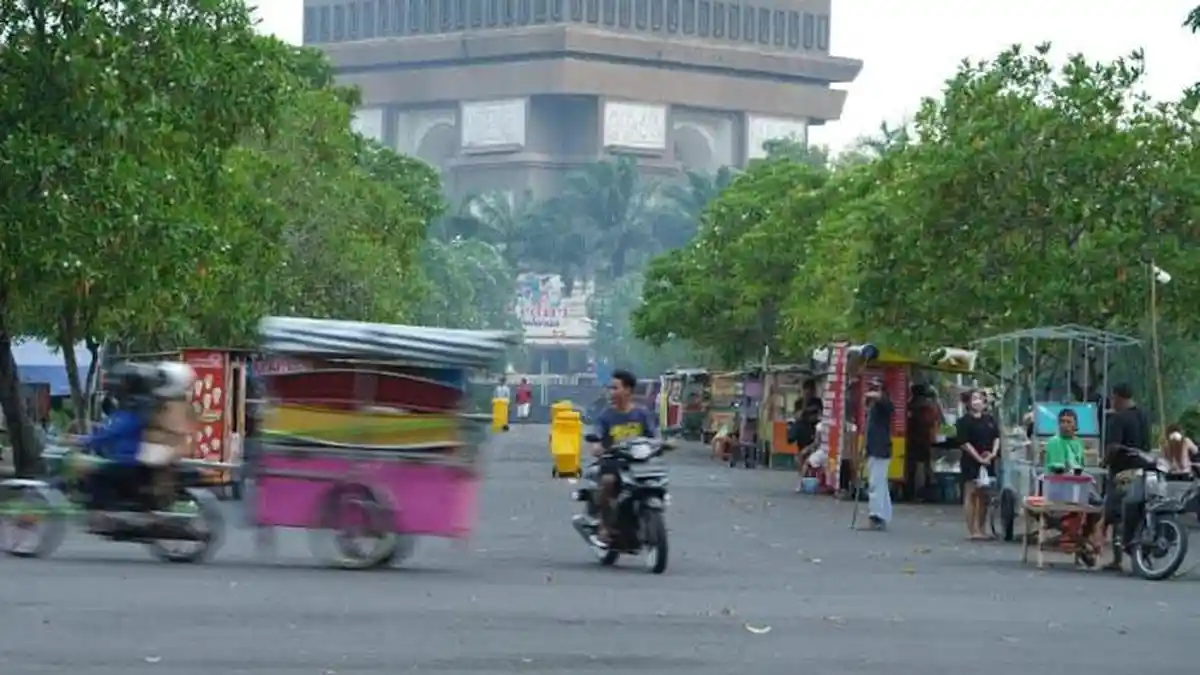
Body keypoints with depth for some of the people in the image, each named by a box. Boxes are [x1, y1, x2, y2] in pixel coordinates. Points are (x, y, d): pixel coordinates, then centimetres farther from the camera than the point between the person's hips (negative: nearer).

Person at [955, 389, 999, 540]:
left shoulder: (989, 420, 13)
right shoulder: (964, 421, -6)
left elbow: (997, 437, 13)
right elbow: (965, 443, -12)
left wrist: (993, 453, -5)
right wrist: (979, 458, -16)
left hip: (988, 462, 6)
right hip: (971, 462, -6)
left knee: (984, 496, 9)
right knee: (971, 495, -5)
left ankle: (980, 529, 17)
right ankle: (972, 531, -5)